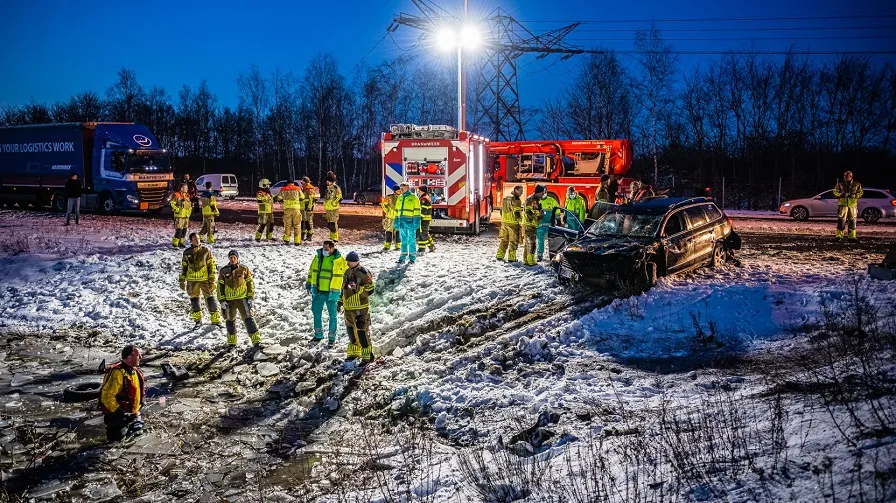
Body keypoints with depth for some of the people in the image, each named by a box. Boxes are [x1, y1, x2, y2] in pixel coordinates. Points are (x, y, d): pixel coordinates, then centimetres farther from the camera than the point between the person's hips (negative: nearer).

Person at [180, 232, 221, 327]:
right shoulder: (187, 253, 4)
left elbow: (212, 266, 0)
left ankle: (216, 320, 3)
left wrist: (212, 280, -5)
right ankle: (198, 320, 20)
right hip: (192, 280, 2)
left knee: (210, 298, -4)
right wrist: (182, 280, 12)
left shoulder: (206, 251, -2)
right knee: (194, 299, 7)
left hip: (205, 279, -2)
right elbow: (184, 267, 13)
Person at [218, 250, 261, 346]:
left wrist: (251, 298, -2)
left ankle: (256, 340, -8)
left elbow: (250, 283, 3)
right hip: (229, 300, 2)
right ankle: (232, 342, 25)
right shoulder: (223, 271, 1)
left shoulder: (244, 269, -2)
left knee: (248, 318, -9)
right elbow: (220, 287, 4)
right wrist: (222, 301, -2)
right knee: (230, 320, 12)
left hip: (242, 298, -2)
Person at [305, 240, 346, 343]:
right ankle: (318, 335, 28)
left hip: (332, 292, -4)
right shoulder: (318, 257, 1)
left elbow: (347, 275, 0)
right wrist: (308, 284, 15)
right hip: (318, 292, 4)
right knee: (316, 313, 13)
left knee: (332, 315, 5)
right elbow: (311, 271, 13)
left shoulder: (340, 261, -10)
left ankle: (332, 337, 17)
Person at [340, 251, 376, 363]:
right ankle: (353, 352, 32)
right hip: (348, 307, 8)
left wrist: (358, 288, -28)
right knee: (351, 331, 17)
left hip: (360, 308, -8)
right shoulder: (348, 272, 11)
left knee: (362, 332, -6)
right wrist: (341, 301, 21)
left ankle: (367, 356, 1)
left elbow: (370, 290, -14)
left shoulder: (363, 273, -14)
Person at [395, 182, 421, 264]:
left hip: (410, 222, -5)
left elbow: (417, 210, -6)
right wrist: (396, 221, 15)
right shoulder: (400, 198, 15)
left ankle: (412, 257, 7)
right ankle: (403, 257, 12)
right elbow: (397, 210, 20)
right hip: (402, 222, 5)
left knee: (411, 240, 0)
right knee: (403, 240, 8)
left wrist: (416, 222, -12)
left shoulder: (413, 198, -2)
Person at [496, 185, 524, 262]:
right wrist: (520, 222, -10)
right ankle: (511, 258, -1)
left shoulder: (505, 198, 13)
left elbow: (502, 210, 18)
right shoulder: (516, 200, -12)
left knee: (504, 240, 14)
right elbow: (517, 212, -16)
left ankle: (500, 256, 13)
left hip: (504, 222, 7)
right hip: (513, 223, -7)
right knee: (513, 241, -1)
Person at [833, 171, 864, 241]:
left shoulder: (856, 185, 7)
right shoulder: (840, 184, 5)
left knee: (852, 221, 4)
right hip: (843, 204, -2)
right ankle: (839, 235, -4)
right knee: (841, 220, -8)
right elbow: (835, 191, 1)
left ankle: (852, 237, 10)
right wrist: (842, 194, -14)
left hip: (853, 204, 2)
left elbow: (861, 192, 9)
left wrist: (855, 195, -10)